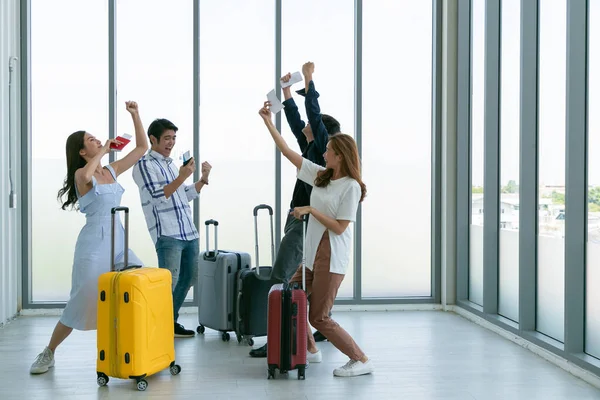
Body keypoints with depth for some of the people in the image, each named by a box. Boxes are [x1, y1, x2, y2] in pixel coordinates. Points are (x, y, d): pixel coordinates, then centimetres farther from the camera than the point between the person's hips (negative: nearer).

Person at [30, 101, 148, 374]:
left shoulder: (111, 171, 11)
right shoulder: (81, 174, -7)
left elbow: (142, 147, 15)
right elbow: (87, 176, -35)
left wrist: (135, 115, 7)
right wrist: (103, 151, -21)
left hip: (119, 241, 6)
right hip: (95, 243, -6)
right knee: (82, 303, -2)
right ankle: (48, 354, 17)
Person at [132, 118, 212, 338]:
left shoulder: (171, 163, 20)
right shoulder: (144, 165, -4)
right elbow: (158, 197, -15)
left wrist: (204, 179, 12)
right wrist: (182, 177, -21)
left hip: (188, 232, 8)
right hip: (167, 235, -8)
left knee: (188, 278, 12)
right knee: (168, 282, -11)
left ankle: (171, 322, 23)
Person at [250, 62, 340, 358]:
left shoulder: (322, 149, -10)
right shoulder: (310, 147, 13)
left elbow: (314, 114, -17)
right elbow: (295, 120, 20)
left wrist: (308, 80, -12)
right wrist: (287, 90, 22)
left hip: (305, 222, -10)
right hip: (301, 219, 10)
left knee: (280, 278, -13)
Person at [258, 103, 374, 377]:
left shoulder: (351, 187, -13)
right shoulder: (320, 176, 8)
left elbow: (339, 228, -16)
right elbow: (287, 152, 9)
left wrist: (311, 210, -15)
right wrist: (268, 122, 8)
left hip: (332, 259, -8)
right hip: (312, 255, 8)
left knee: (319, 317, -4)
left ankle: (361, 360, 8)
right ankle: (310, 351, 32)